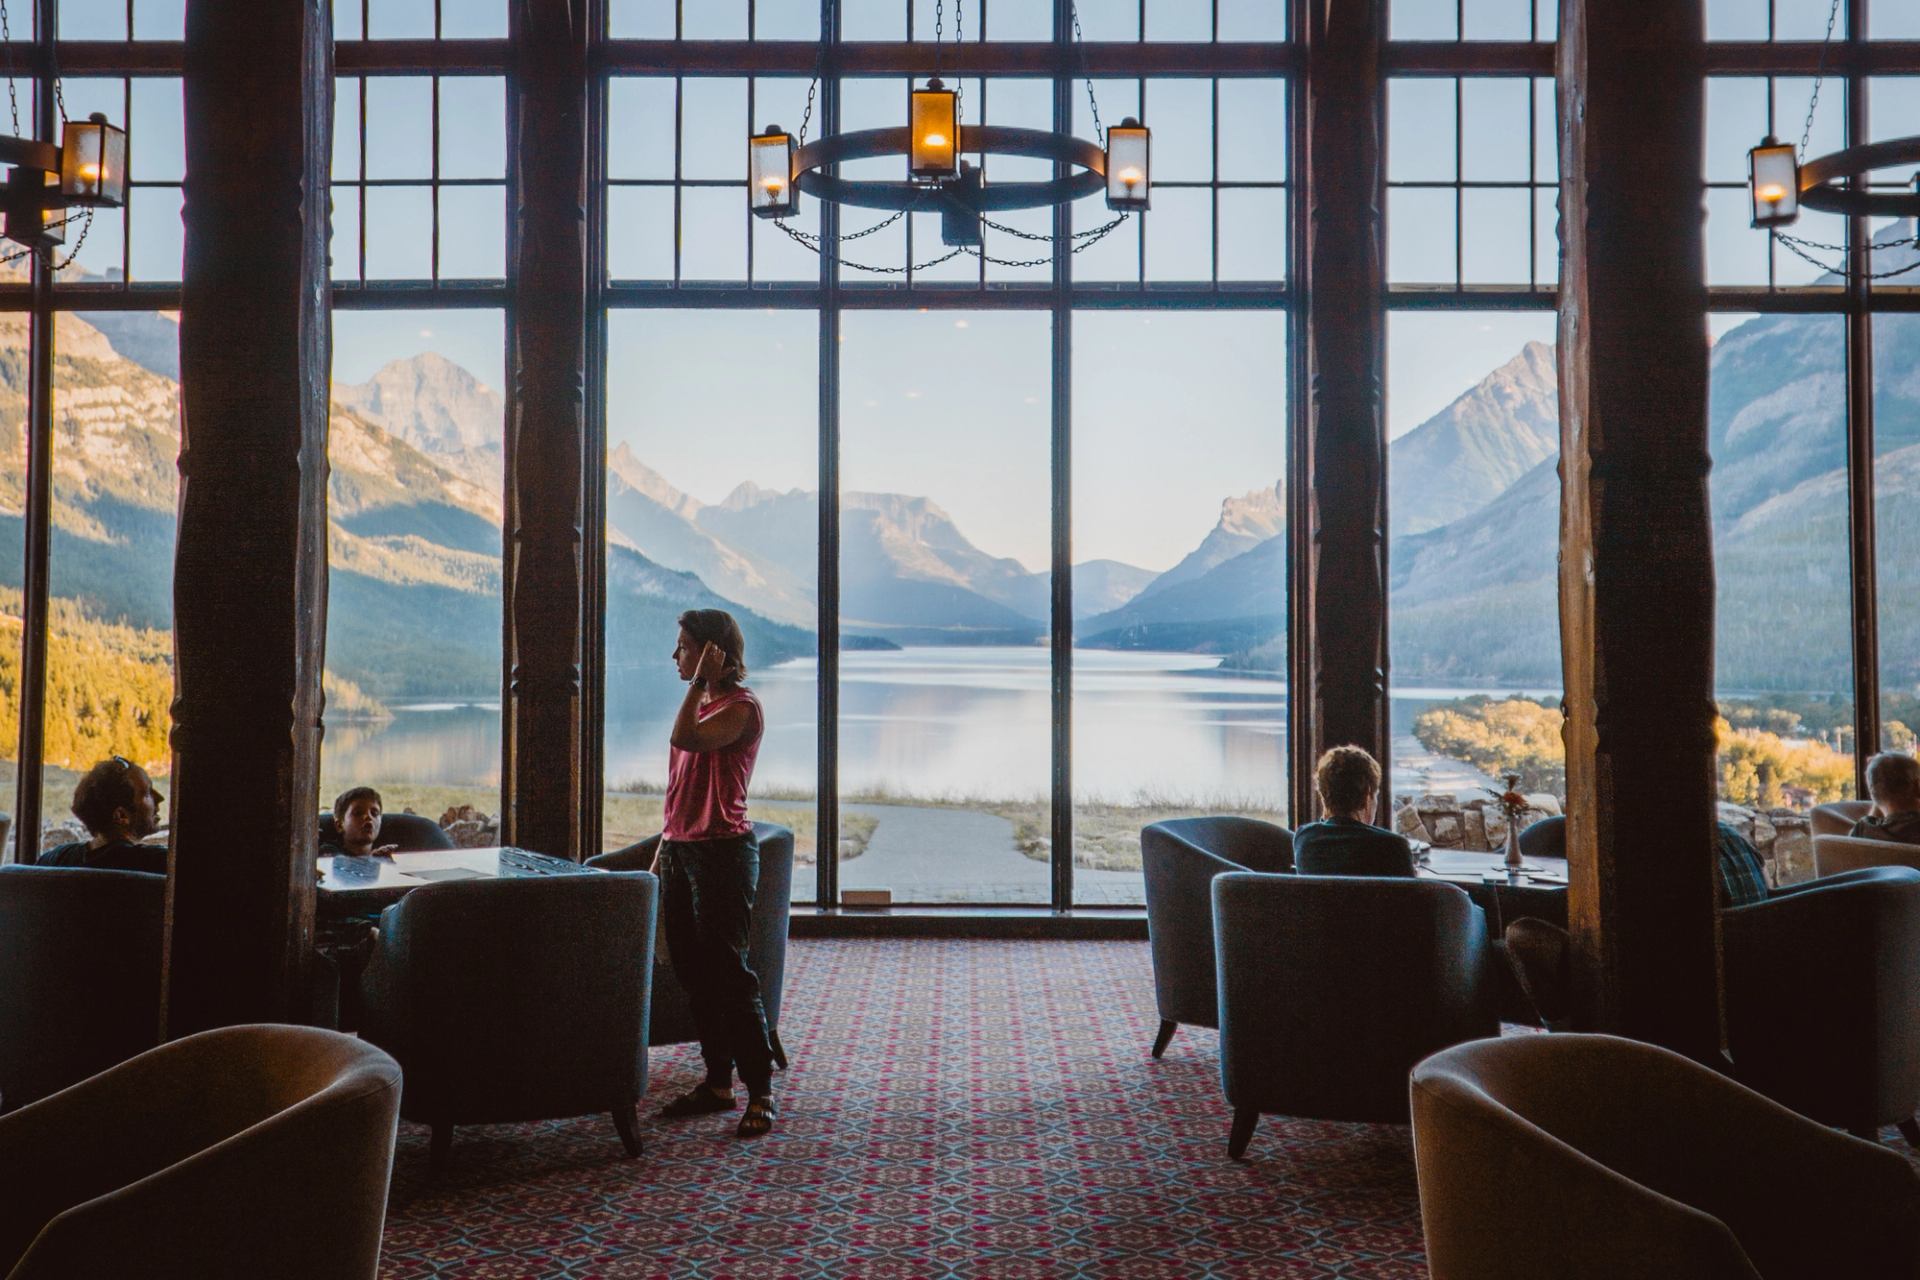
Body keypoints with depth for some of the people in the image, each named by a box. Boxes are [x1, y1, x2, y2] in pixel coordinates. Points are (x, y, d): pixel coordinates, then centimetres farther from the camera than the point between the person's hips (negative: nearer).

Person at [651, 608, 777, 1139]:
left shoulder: (742, 707, -10)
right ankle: (717, 1083, 22)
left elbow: (686, 740, -29)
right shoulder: (701, 703, 17)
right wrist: (662, 852, 19)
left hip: (722, 852, -9)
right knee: (693, 972, 12)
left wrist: (701, 682, -18)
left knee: (728, 972, -7)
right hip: (681, 851, 9)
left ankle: (760, 1093, 1)